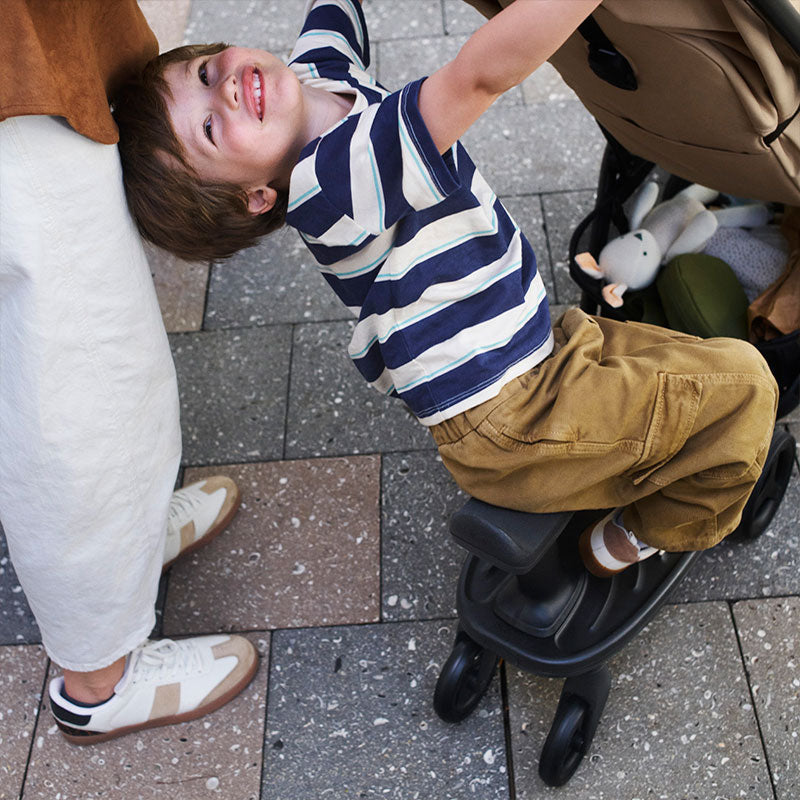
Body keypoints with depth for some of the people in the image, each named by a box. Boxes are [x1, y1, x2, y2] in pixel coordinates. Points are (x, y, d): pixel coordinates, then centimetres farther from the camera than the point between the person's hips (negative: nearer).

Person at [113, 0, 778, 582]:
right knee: (743, 388, -3)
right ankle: (637, 540, 14)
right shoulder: (332, 183, -30)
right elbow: (483, 73, -41)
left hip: (535, 354, 10)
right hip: (511, 428, -9)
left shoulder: (318, 62, -1)